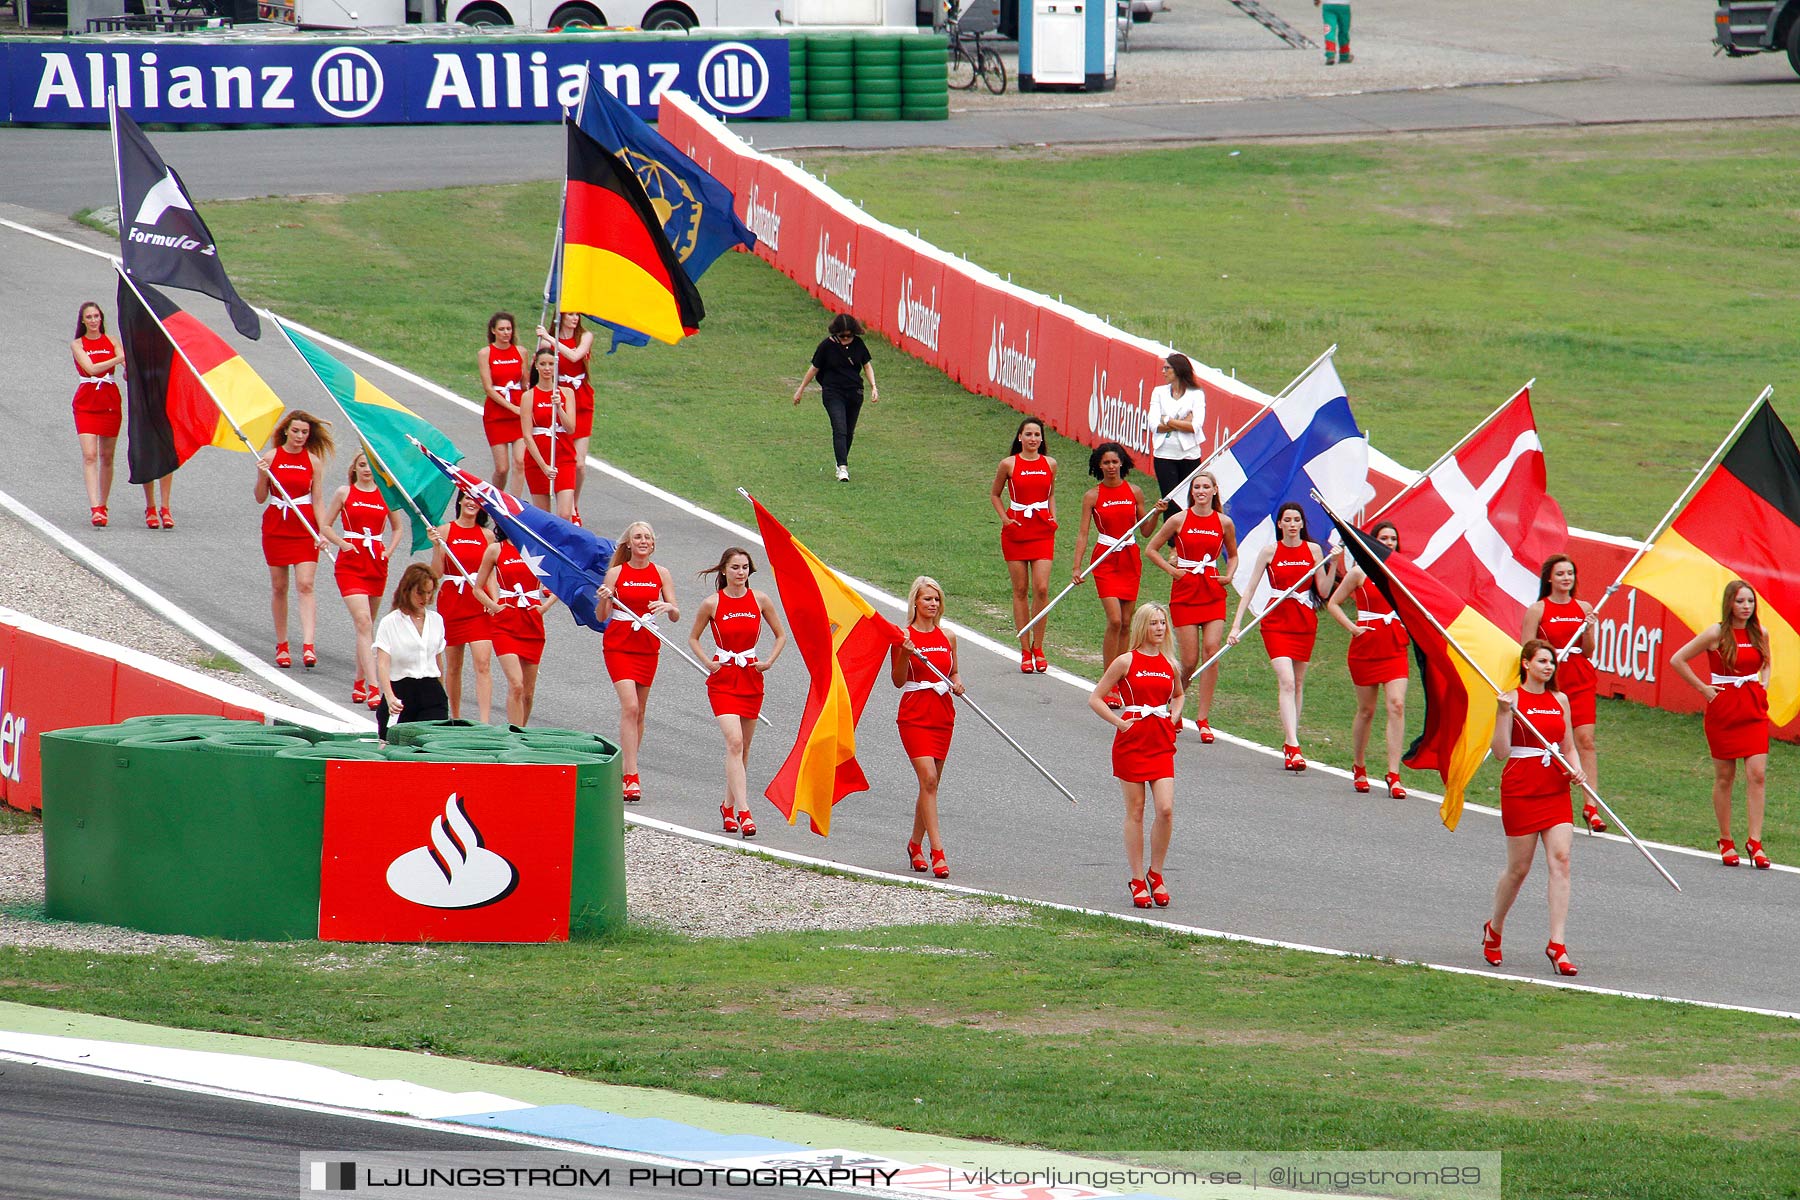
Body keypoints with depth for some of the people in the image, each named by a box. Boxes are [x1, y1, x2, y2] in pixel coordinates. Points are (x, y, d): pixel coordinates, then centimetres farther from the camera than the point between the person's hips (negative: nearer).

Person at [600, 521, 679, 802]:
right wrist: (604, 601, -23)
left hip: (647, 647, 3)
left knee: (638, 712, 9)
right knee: (630, 706, -17)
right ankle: (631, 778, -20)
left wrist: (669, 607, -19)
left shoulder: (661, 574, 5)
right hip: (619, 644, -3)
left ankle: (626, 772, 21)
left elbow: (675, 617, 3)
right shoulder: (616, 573, -2)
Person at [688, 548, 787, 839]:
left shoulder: (760, 600, 1)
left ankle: (729, 806, 28)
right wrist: (707, 662, -7)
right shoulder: (712, 604, -5)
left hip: (751, 679, 3)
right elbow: (693, 637, 9)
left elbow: (781, 635, 12)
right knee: (735, 742, -19)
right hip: (723, 680, -3)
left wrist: (769, 662, -2)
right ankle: (743, 812, -25)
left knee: (742, 748, 11)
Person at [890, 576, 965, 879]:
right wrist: (905, 655, -23)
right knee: (928, 779, -16)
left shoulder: (947, 637, 8)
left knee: (931, 783, 12)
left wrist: (957, 684, -3)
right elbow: (898, 681, -6)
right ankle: (937, 851, -20)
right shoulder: (904, 636, -6)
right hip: (915, 714, -5)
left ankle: (916, 844, 29)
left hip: (943, 714, 5)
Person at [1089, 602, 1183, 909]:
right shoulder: (1127, 662, -4)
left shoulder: (1171, 665, 9)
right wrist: (1121, 723, -8)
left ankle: (1156, 874, 7)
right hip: (1132, 742, -3)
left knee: (1166, 809, -10)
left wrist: (1173, 720, 12)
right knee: (1135, 812, 2)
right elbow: (1095, 698, -2)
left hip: (1162, 743, 3)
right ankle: (1137, 880, 10)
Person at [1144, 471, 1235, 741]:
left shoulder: (1224, 523, 5)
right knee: (1190, 660, -4)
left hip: (1213, 594, 2)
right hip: (1185, 593, -2)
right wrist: (1171, 569, -3)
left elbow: (1233, 555, 22)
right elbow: (1151, 549, 7)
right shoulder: (1179, 520, -2)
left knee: (1212, 650, -13)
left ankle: (1203, 718, -6)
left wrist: (1228, 576, 5)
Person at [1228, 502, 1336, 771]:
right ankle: (1293, 748, -23)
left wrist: (1333, 564, -10)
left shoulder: (1313, 550, 4)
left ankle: (1290, 745, 21)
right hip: (1277, 621, -3)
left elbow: (1324, 591, 4)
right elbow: (1251, 587, -1)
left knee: (1298, 683, 9)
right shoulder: (1270, 551, -2)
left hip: (1305, 622, 3)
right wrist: (1236, 624, -6)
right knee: (1286, 681, -16)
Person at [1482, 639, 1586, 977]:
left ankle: (1557, 945, -14)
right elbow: (1500, 752, -11)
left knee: (1560, 860, -11)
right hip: (1520, 792, -4)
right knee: (1519, 868, 3)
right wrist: (1505, 713, -21)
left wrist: (1576, 769, -1)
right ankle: (1494, 930, 29)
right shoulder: (1513, 699, -5)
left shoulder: (1560, 701, 11)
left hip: (1556, 791, 4)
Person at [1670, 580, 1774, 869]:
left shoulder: (1760, 634, 5)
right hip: (1723, 708, -3)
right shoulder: (1716, 634, -8)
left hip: (1754, 708, 3)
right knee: (1724, 778, 4)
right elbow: (1678, 660, -3)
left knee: (1757, 774, -8)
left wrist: (1763, 685, 8)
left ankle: (1755, 843, -8)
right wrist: (1702, 688, -5)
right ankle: (1726, 842, 16)